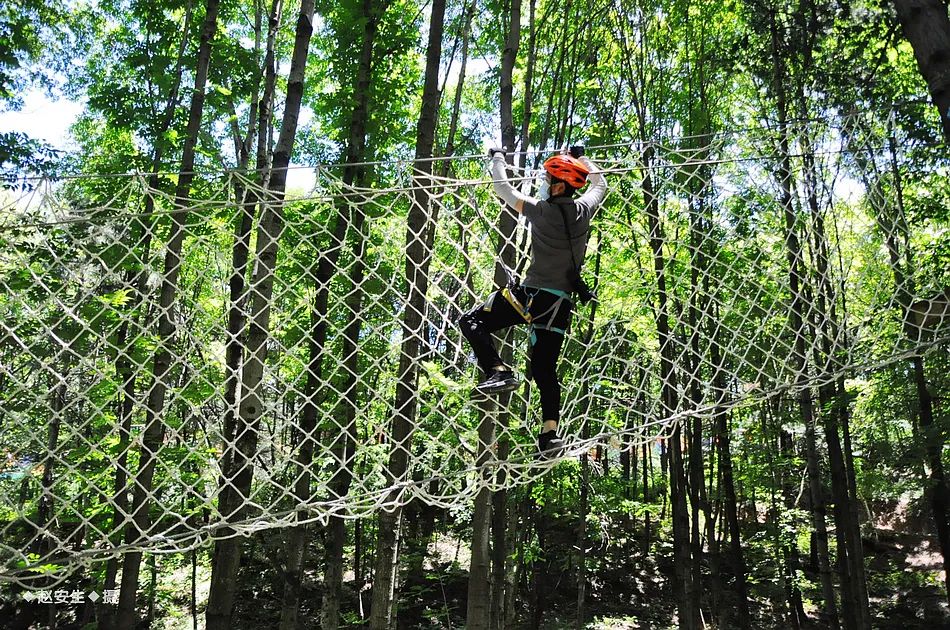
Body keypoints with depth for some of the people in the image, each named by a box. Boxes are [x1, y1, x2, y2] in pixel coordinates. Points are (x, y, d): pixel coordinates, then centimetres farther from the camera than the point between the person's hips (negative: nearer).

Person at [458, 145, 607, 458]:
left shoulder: (541, 210, -9)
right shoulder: (584, 209, 3)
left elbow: (504, 190, 6)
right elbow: (600, 184, 26)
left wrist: (497, 159, 23)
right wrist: (581, 156, 38)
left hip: (533, 293, -6)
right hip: (562, 302, 6)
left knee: (472, 321, 2)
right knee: (545, 369, 12)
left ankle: (499, 371, -16)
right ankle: (550, 434, 4)